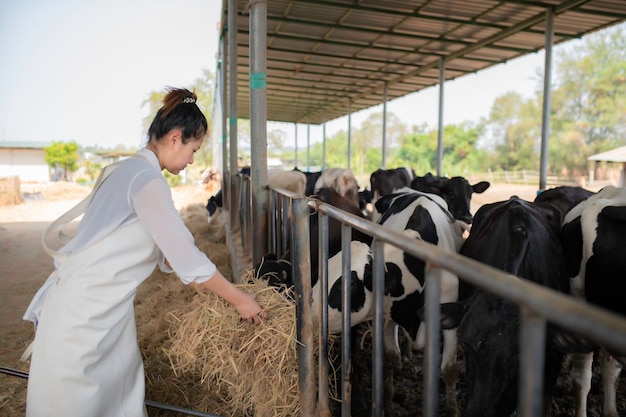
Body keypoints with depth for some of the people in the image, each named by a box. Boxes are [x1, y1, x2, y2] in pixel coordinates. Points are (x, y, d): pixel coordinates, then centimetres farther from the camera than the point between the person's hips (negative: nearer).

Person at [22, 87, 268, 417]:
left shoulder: (132, 169, 9)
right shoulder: (146, 178, -21)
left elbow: (160, 246, 14)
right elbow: (185, 255, -23)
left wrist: (204, 285, 16)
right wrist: (238, 299, -12)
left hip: (107, 308, 9)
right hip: (83, 312, -9)